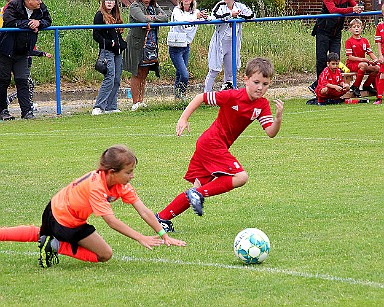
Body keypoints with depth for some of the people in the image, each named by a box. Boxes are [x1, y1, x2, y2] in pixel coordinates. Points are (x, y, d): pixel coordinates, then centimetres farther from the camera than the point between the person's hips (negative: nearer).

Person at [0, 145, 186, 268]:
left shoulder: (121, 185, -15)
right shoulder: (96, 186, -36)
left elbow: (144, 212, -18)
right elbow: (111, 221, -40)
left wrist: (164, 235, -24)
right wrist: (141, 238, -44)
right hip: (65, 220, -8)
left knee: (42, 234, 35)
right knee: (105, 255, -6)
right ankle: (56, 247, -7)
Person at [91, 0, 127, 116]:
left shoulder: (116, 16, 18)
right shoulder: (100, 15, -3)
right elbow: (96, 35, -9)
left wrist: (124, 45, 10)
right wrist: (108, 43, -17)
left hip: (118, 52, 8)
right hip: (107, 51, -8)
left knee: (116, 80, 6)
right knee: (109, 78, -16)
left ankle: (111, 107, 11)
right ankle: (98, 107, -16)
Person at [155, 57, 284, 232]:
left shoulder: (262, 105, -1)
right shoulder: (232, 96, -18)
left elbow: (271, 133, -9)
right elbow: (201, 98, -8)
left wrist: (278, 117, -29)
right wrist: (183, 119, -13)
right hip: (212, 144, -8)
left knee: (199, 187, 9)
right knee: (240, 177, -20)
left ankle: (163, 218, 17)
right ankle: (198, 194, -14)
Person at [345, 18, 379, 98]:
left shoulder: (365, 40, 11)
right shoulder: (349, 41, -6)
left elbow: (370, 53, 7)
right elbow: (350, 57, -13)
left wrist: (375, 59, -16)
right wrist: (362, 59, -23)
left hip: (362, 62, 6)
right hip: (351, 64, -6)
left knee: (377, 68, -17)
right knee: (364, 65, -37)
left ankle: (366, 85, 4)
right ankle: (355, 87, -26)